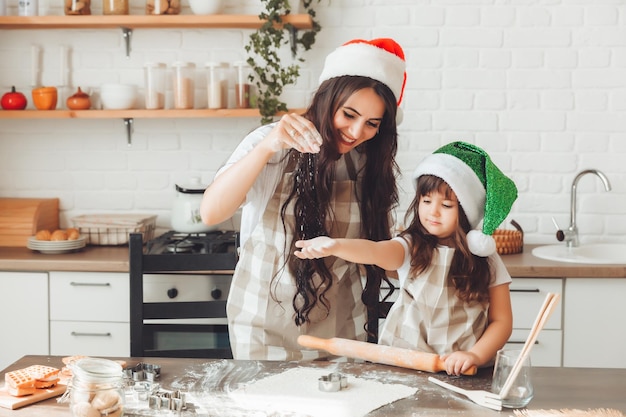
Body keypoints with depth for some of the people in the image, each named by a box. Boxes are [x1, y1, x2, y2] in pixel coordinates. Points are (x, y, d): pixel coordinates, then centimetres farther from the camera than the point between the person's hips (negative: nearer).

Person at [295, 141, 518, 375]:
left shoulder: (486, 262, 3)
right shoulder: (410, 248, 1)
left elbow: (502, 321, 6)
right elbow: (376, 251, -20)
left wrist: (476, 355, -11)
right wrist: (335, 246, -40)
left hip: (462, 374, 1)